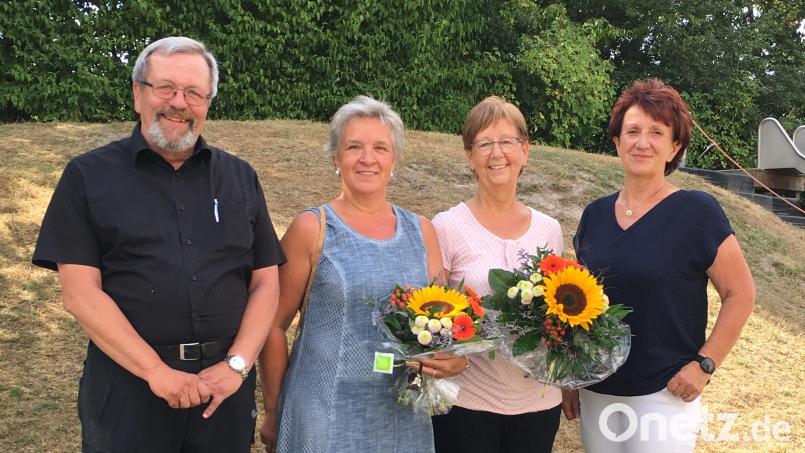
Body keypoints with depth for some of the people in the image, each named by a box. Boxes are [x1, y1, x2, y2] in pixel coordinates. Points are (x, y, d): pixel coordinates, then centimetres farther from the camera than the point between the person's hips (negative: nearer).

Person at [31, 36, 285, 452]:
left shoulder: (240, 178, 9)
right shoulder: (87, 177, 0)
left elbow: (266, 281, 6)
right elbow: (80, 293, -7)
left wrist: (237, 364, -8)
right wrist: (157, 371, -15)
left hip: (224, 386, 3)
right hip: (127, 386, -2)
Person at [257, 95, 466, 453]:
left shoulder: (420, 231, 5)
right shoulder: (311, 229, -6)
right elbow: (274, 326, -3)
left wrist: (455, 357, -7)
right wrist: (273, 414, -1)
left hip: (404, 420, 4)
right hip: (325, 422, -4)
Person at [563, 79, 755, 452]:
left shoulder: (697, 211, -9)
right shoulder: (595, 214, 5)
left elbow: (740, 294, -6)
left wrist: (704, 363, -12)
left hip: (664, 394, -4)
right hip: (595, 392, 5)